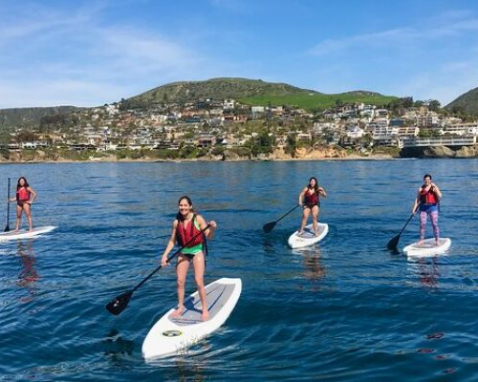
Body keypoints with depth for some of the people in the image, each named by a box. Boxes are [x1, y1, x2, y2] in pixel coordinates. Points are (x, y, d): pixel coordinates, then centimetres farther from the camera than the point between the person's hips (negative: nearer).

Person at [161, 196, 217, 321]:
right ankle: (180, 307, 24)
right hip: (183, 252, 4)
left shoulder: (198, 219, -14)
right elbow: (172, 240, 5)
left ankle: (205, 309, 4)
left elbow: (209, 236, -12)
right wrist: (165, 254, -4)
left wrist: (212, 228, -33)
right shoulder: (176, 222, -4)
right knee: (180, 281, 4)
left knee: (199, 281, -10)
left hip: (197, 251, -4)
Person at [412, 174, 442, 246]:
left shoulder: (434, 187, 4)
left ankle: (437, 240, 6)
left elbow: (439, 196, -11)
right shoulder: (420, 189, 7)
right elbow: (417, 199, 6)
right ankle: (421, 240, 8)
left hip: (432, 207, -1)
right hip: (423, 208, 1)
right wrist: (414, 208, -3)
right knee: (422, 224, -3)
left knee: (434, 224, -3)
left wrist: (435, 187, -16)